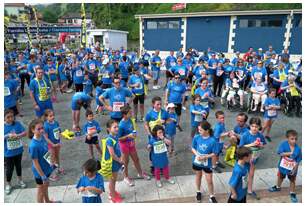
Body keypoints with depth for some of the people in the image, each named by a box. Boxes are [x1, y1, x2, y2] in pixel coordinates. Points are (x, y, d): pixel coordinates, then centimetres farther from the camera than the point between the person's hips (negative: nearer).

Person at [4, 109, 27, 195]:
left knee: (18, 165, 21)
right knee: (9, 168, 11)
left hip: (18, 150, 2)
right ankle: (8, 184, 34)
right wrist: (8, 135, -29)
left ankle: (20, 180, 43)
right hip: (8, 152, -2)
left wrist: (17, 135, -28)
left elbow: (24, 133, -12)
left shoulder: (17, 123, -9)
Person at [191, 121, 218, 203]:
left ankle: (211, 196, 32)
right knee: (198, 177, 23)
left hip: (207, 164, -2)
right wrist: (197, 155, -20)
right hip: (196, 162, 2)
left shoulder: (212, 141, -22)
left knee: (209, 180, 9)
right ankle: (198, 192, 46)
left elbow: (214, 154, -13)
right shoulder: (196, 137, -15)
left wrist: (205, 157, -25)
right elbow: (193, 148, -2)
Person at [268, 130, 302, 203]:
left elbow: (298, 161, -13)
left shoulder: (298, 149, -20)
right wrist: (290, 153, -34)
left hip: (292, 168, -1)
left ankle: (292, 193, 41)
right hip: (283, 166, 1)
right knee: (280, 177, 25)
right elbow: (280, 153, -28)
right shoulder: (283, 144, -22)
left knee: (292, 180, 18)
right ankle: (277, 187, 51)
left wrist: (295, 169, -18)